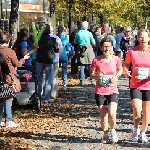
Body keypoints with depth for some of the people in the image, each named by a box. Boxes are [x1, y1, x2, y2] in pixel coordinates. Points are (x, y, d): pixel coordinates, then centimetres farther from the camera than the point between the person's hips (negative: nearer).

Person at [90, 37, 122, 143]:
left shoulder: (116, 59, -4)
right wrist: (97, 76, -19)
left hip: (113, 91, -1)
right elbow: (92, 74, 3)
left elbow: (120, 70, 14)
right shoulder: (96, 60, -7)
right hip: (100, 92, 1)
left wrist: (116, 76, -6)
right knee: (103, 116, 6)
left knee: (112, 114, -15)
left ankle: (113, 130, 16)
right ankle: (105, 134, 29)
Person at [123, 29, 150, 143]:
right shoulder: (132, 52, -5)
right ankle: (136, 129, 14)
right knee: (137, 110, -14)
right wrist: (126, 71, -10)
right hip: (135, 85, -1)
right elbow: (126, 64, 11)